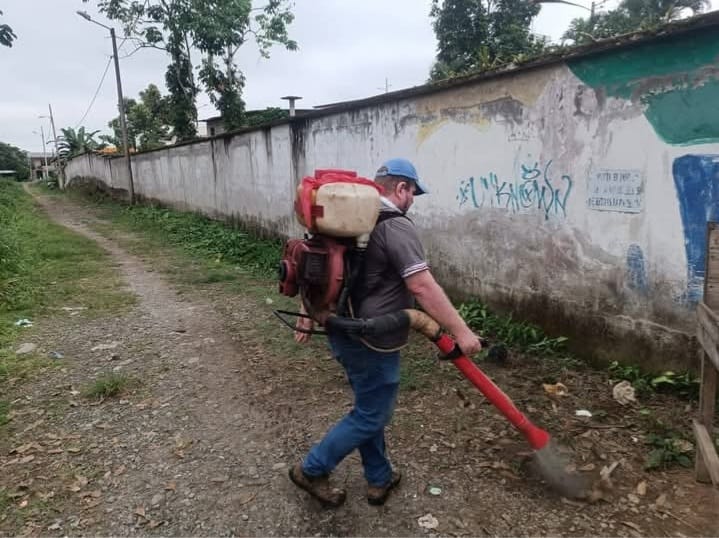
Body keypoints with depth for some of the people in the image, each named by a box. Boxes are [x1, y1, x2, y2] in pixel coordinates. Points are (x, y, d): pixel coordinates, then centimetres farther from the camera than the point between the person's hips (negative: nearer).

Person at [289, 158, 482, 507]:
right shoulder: (396, 227, -18)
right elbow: (422, 287, -26)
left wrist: (309, 317, 24)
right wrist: (461, 331, -20)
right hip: (371, 341, -9)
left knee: (369, 408, 21)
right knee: (371, 416, 8)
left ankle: (379, 479, 35)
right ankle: (312, 470, 21)